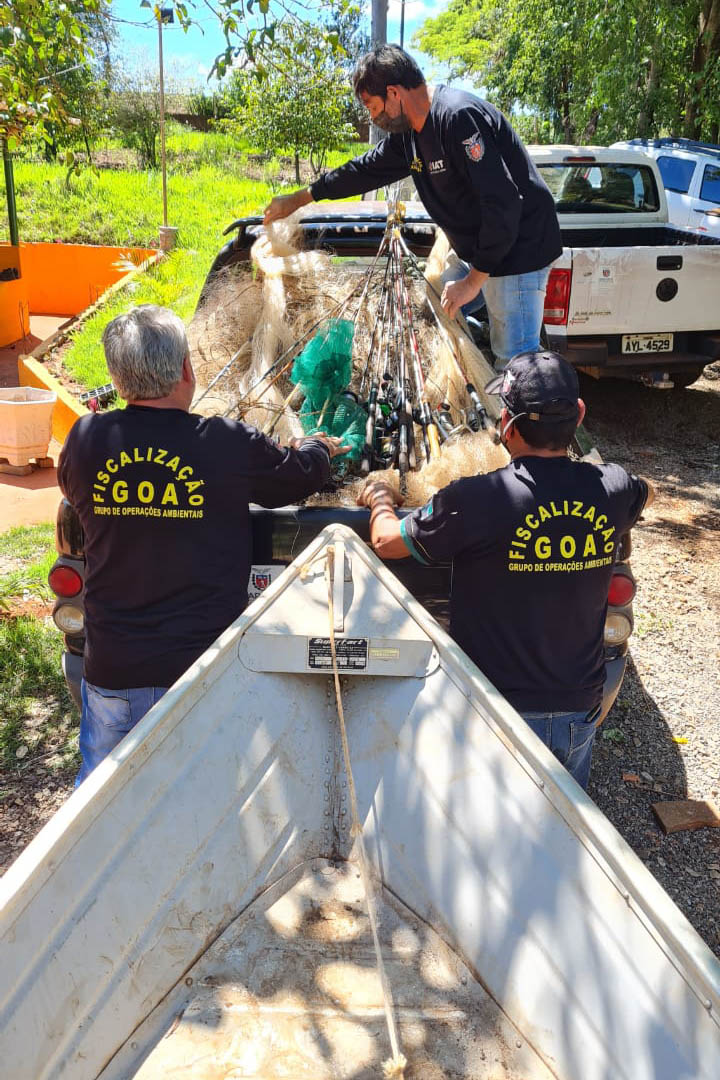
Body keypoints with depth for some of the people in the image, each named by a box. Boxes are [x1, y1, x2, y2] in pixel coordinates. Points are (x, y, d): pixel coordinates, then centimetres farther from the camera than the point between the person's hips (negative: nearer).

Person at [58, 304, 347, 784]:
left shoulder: (86, 440, -9)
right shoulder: (230, 444, -16)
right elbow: (300, 475, 3)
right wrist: (318, 447, 27)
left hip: (111, 667, 2)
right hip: (205, 667, -2)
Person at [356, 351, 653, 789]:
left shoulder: (477, 500, -24)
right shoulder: (611, 490, -10)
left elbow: (387, 542, -8)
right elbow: (644, 492, 18)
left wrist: (380, 499, 14)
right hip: (580, 711, 4)